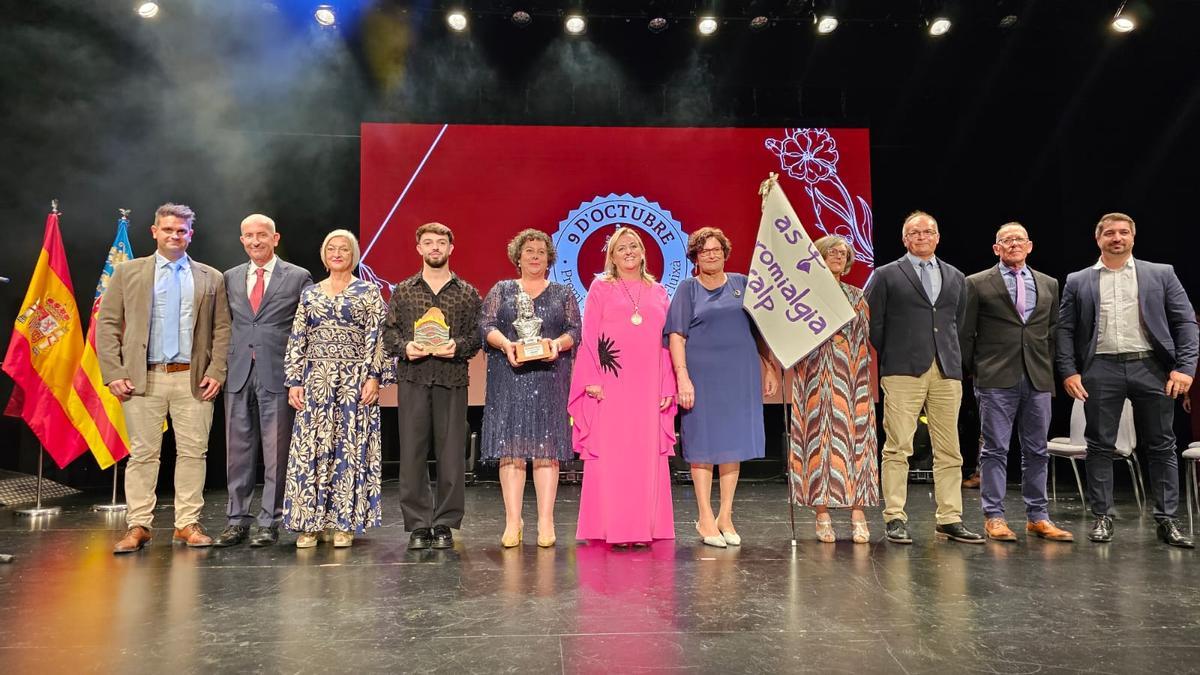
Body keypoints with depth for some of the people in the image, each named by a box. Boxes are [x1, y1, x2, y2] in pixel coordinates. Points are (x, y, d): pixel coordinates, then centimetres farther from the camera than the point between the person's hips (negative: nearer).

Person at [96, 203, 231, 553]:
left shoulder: (211, 278, 11)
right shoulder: (127, 272, 9)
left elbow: (222, 329, 9)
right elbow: (107, 324, 6)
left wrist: (216, 372, -3)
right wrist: (114, 373, -3)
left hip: (194, 380, 1)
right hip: (143, 378, -1)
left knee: (193, 452, 2)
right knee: (143, 453, 2)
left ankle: (188, 524, 11)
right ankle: (138, 526, 10)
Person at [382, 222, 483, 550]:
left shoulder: (467, 293, 10)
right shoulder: (403, 291, 13)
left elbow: (477, 334, 5)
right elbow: (389, 332, 9)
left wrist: (458, 346, -13)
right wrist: (405, 347, -10)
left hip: (452, 379, 0)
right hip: (412, 379, 1)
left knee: (452, 454, 0)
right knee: (412, 453, 0)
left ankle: (445, 524, 11)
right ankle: (418, 525, 10)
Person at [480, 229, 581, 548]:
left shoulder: (563, 293, 16)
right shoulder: (501, 290, 15)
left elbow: (575, 329, 7)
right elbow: (486, 325, 4)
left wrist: (559, 343, -14)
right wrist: (505, 343, -15)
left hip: (550, 378, 0)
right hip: (509, 378, 0)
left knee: (547, 448, -3)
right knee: (510, 445, -4)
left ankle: (546, 521, 0)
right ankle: (512, 521, 1)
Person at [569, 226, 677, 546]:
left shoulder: (658, 291, 16)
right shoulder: (601, 288, 9)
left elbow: (666, 341, 13)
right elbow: (589, 336, 2)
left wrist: (668, 387, 6)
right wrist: (592, 379, -9)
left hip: (648, 385, 3)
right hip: (611, 385, -3)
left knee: (648, 454, 3)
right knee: (609, 452, -3)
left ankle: (644, 527, 11)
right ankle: (611, 528, 4)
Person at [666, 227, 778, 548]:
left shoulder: (742, 284, 11)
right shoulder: (688, 289, 4)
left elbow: (758, 330, 14)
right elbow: (676, 336, -3)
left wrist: (769, 368, 8)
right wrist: (682, 377, -14)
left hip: (740, 376, 3)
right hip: (702, 375, -3)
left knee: (734, 441, 6)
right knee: (703, 443, 0)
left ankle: (725, 516, 16)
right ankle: (706, 518, 9)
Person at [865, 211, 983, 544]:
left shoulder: (955, 277, 18)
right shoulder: (886, 275, 5)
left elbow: (958, 324, 21)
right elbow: (873, 324, 3)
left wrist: (956, 361, 15)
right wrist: (885, 363, 3)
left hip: (947, 373, 4)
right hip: (903, 372, -4)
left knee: (949, 451, 5)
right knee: (897, 447, -4)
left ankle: (950, 520, 13)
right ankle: (895, 519, 2)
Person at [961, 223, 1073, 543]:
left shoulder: (1049, 285, 15)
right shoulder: (977, 284, 3)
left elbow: (1053, 332, 17)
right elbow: (966, 333, 3)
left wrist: (1051, 370, 10)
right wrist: (970, 372, 1)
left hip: (1039, 380, 4)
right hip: (996, 379, -4)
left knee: (1037, 451, 9)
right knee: (995, 449, -2)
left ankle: (1037, 516, 18)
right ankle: (994, 516, 4)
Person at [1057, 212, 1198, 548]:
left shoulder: (1161, 274, 9)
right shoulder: (1078, 281, 9)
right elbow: (1065, 330, 7)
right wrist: (1069, 372, -3)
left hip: (1151, 368, 0)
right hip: (1101, 370, 0)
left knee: (1161, 445, 5)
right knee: (1100, 446, 3)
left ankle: (1167, 520, 14)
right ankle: (1101, 517, 12)